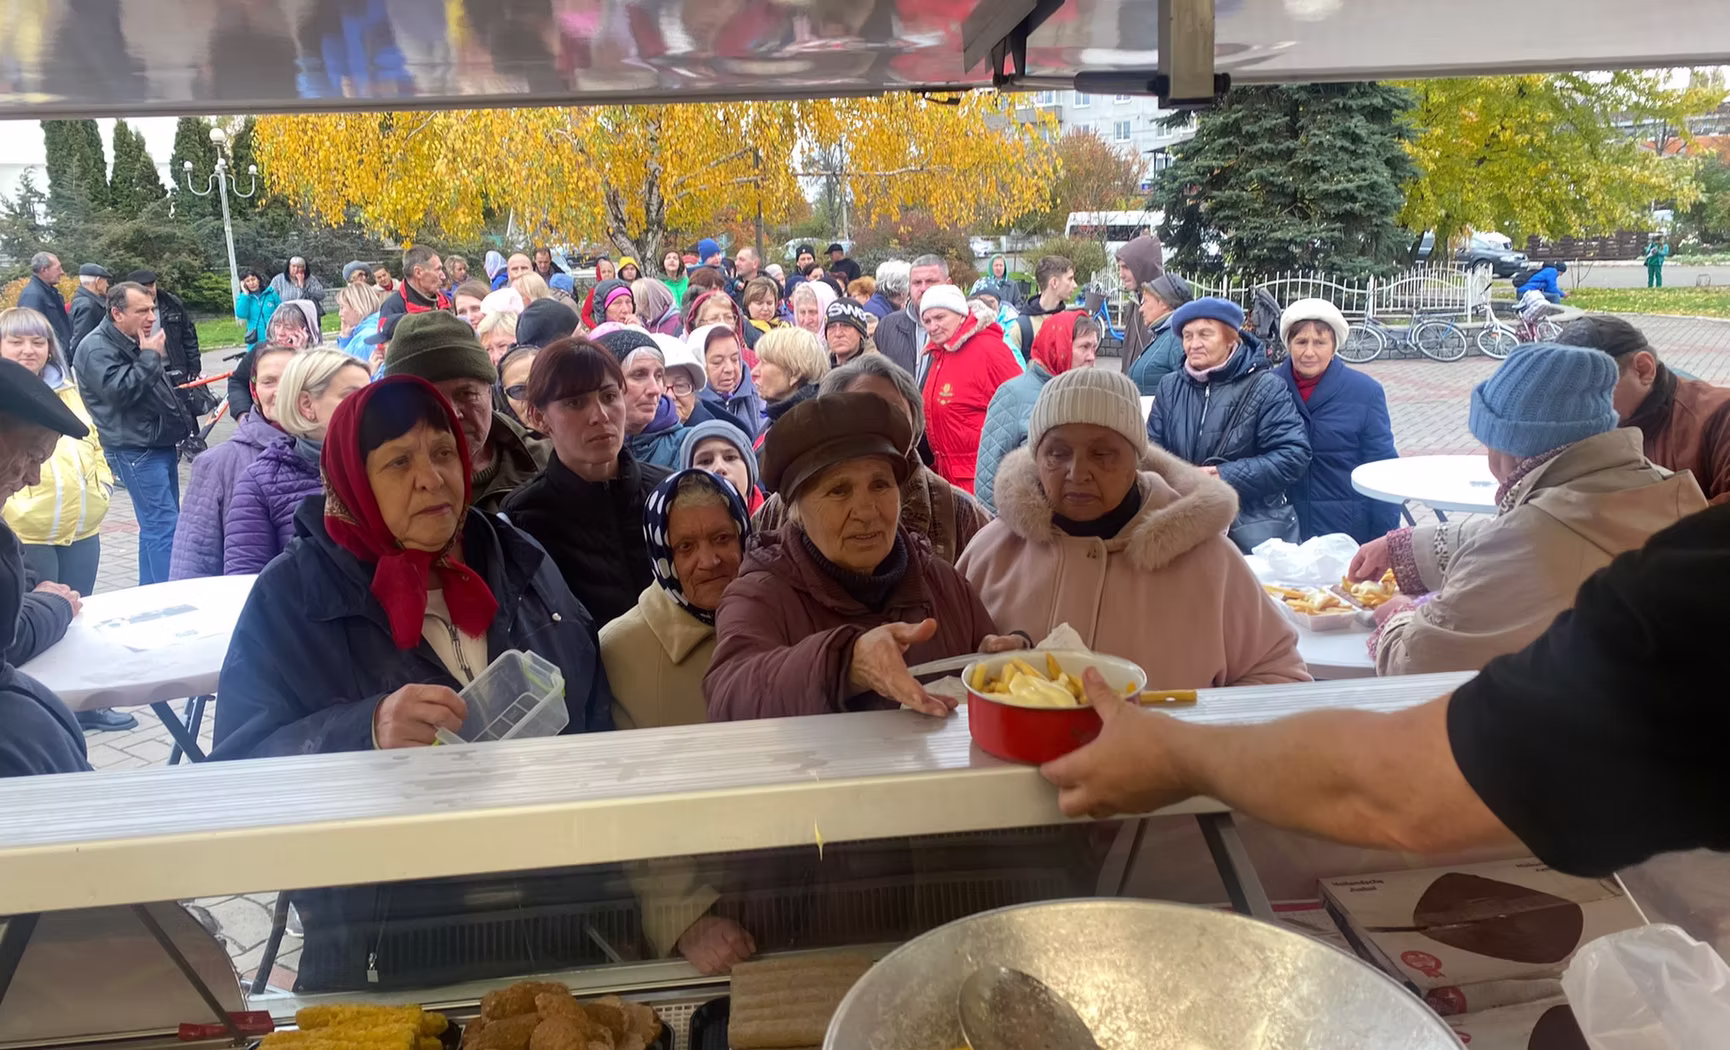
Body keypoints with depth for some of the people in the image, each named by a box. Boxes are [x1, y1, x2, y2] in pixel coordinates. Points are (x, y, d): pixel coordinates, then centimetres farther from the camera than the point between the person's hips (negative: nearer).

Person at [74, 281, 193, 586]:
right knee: (163, 525, -13)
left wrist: (182, 423, 23)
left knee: (158, 524, 14)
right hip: (136, 449, -9)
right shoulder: (97, 348, -12)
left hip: (162, 443, 9)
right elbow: (119, 391, -25)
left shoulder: (137, 341, 16)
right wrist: (149, 356, -18)